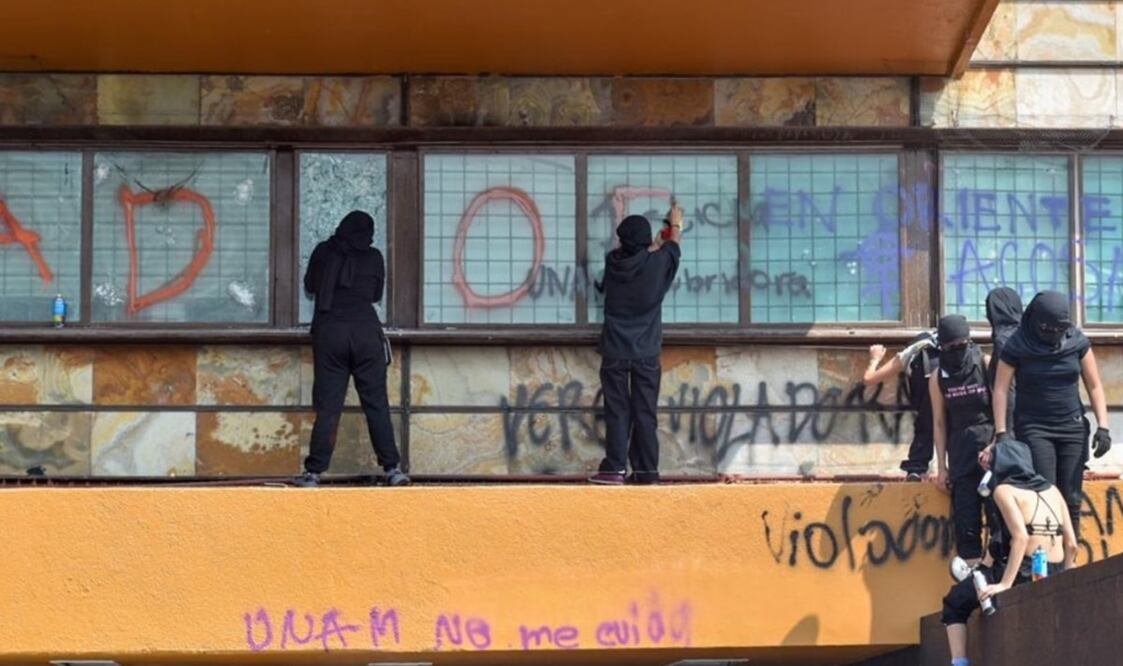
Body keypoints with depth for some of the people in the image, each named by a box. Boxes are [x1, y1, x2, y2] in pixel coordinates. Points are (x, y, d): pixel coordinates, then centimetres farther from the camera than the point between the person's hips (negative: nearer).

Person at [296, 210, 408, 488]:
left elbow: (309, 285, 23)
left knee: (327, 407, -1)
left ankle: (314, 472, -4)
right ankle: (392, 468, -2)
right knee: (376, 404, 2)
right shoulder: (374, 257, 8)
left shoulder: (324, 252, 9)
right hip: (366, 330, 0)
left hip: (328, 331, 0)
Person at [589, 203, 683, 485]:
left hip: (615, 353, 1)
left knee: (617, 411, 2)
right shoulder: (656, 264, -7)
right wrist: (675, 222, 35)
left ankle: (614, 468, -6)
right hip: (647, 353, -1)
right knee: (644, 413, 4)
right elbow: (672, 245, 15)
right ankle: (647, 471, 3)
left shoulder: (613, 262, -3)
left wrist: (654, 245, 38)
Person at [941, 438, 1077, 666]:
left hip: (1026, 575, -6)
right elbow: (1071, 545, 10)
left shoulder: (1005, 490, -3)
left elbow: (1021, 537, -17)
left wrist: (1005, 585, -17)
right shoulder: (1052, 490, 13)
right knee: (996, 550, 33)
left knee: (955, 601, 16)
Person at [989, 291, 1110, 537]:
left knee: (1071, 497, -1)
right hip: (1034, 428, -2)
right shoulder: (1017, 346, -7)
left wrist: (1102, 426, -4)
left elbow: (1094, 386, 4)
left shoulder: (1077, 342, 0)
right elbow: (1000, 389, -5)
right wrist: (1001, 432, -11)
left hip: (1072, 427, 3)